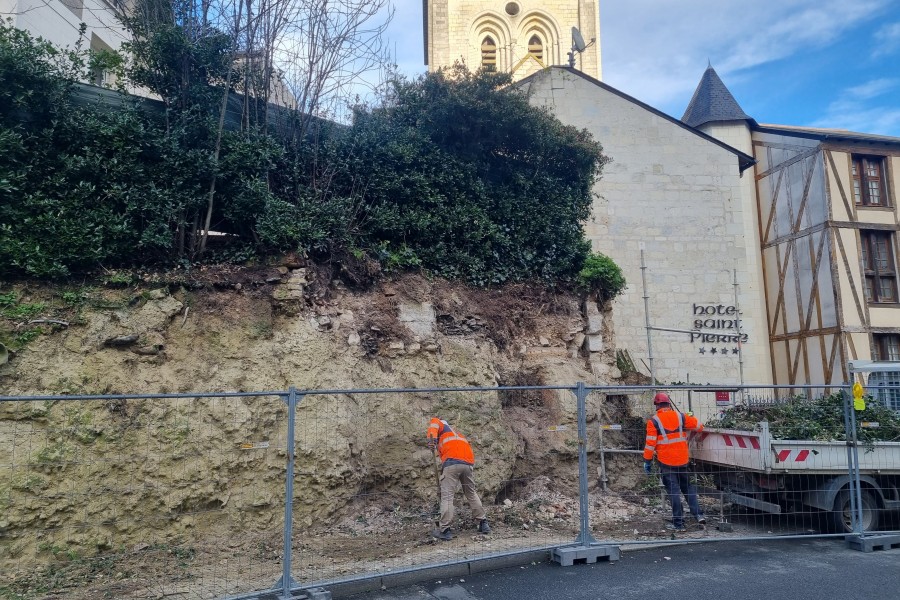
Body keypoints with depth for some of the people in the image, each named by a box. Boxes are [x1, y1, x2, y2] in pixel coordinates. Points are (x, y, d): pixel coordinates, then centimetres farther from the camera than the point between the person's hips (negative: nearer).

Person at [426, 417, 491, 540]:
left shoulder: (441, 424, 23)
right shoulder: (456, 433, 37)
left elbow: (434, 423, -1)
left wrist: (431, 438, -16)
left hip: (452, 462, -6)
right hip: (468, 464, 6)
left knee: (447, 496, -2)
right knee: (472, 493, 20)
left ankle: (444, 530, -2)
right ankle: (483, 524, 24)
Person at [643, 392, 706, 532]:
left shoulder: (653, 421, -9)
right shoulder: (680, 416, 1)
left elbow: (650, 443, -11)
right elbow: (699, 426, 12)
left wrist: (647, 461, -2)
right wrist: (691, 417, 32)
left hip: (666, 462, -3)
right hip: (682, 460, 3)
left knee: (673, 491, 3)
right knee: (688, 487, 21)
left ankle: (679, 523, 7)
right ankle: (698, 514, 13)